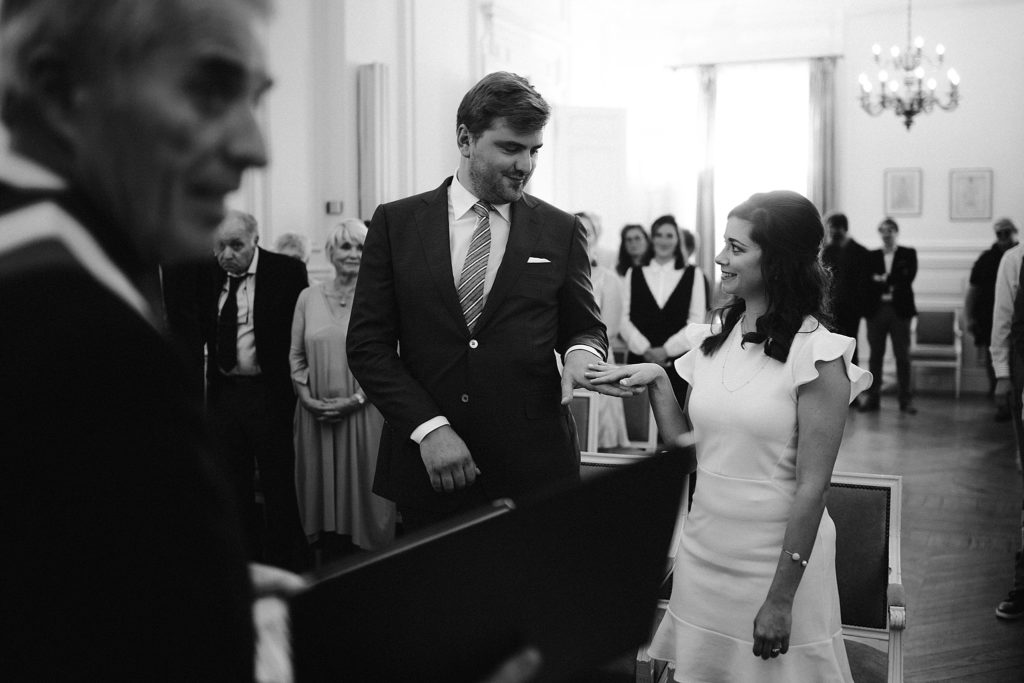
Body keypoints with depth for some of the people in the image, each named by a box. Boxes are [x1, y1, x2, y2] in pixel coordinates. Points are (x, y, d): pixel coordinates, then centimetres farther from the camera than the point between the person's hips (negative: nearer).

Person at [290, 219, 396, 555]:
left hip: (363, 413, -3)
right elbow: (296, 356, 10)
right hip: (316, 415, 3)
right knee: (321, 489, 9)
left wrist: (356, 399, -13)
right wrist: (307, 397, -4)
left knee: (363, 491, 2)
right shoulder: (308, 297, 8)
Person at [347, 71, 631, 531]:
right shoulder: (396, 223, 2)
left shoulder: (560, 231, 4)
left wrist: (582, 353, -12)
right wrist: (429, 427, -11)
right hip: (425, 468, 0)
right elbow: (367, 344, -1)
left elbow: (585, 327, 12)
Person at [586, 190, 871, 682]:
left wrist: (782, 598, -14)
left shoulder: (816, 354, -13)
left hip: (778, 559, -5)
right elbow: (686, 449, 7)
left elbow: (811, 486, -14)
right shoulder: (713, 340, 4)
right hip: (703, 550, 5)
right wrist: (656, 382, -5)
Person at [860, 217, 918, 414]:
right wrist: (884, 291, -10)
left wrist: (883, 279, -7)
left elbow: (908, 277, -5)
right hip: (876, 309, 2)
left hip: (899, 309, -2)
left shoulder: (908, 254, 8)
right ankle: (873, 398, 6)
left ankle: (906, 400, 1)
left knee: (902, 355, -2)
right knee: (875, 355, 3)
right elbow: (867, 281, 4)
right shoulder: (871, 256, 13)